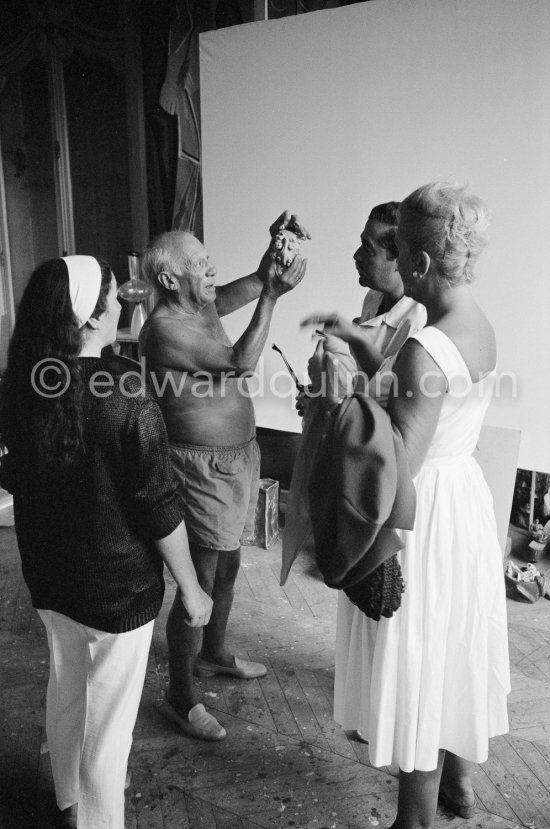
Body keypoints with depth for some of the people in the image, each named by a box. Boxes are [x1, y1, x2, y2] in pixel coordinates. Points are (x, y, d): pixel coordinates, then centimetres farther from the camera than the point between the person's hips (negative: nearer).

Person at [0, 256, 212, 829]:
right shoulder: (128, 403, -26)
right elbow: (159, 510, -21)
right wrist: (190, 589, -8)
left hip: (47, 575, 7)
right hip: (118, 586, -7)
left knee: (64, 688, 28)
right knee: (108, 717, 15)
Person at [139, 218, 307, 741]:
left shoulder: (201, 307, 6)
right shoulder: (165, 326, -21)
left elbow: (250, 285, 12)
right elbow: (241, 361, -24)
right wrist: (272, 296, -21)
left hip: (235, 458, 10)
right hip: (203, 468, -10)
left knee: (227, 566, 23)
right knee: (199, 584, 2)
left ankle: (213, 653, 46)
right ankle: (180, 697, 21)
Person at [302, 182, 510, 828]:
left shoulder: (424, 350, -26)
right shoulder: (481, 328, 1)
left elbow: (398, 467, -25)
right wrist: (359, 339, 12)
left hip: (426, 514, -9)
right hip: (466, 494, 9)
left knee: (417, 661, 10)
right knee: (455, 649, 25)